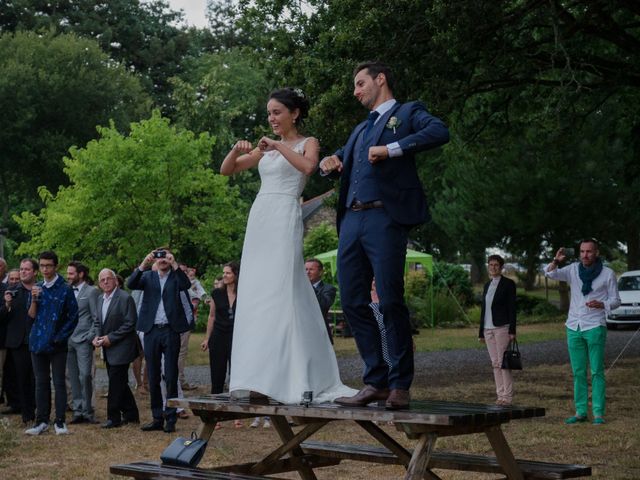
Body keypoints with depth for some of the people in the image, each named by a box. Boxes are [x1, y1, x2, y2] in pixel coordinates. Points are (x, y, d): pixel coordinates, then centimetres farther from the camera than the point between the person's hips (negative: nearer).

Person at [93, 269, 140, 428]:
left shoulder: (125, 298, -14)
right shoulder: (100, 299, 11)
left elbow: (130, 324, -17)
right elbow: (97, 321, 19)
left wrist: (110, 338, -17)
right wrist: (96, 336, 0)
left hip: (120, 348, -8)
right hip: (108, 349, 8)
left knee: (116, 383, -6)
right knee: (119, 383, 13)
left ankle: (114, 418, 2)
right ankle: (131, 415, 24)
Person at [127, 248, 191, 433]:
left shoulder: (176, 276, 6)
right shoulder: (148, 276, 11)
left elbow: (186, 285, -16)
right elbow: (131, 284, -7)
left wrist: (174, 265, -19)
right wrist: (144, 264, -17)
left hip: (171, 331, -3)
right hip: (151, 331, 3)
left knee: (171, 376, -2)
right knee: (153, 378, 7)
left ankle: (170, 419, 3)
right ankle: (157, 418, 15)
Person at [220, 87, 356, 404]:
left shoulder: (307, 143, 5)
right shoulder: (265, 149, 22)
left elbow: (308, 166, -17)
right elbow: (226, 170, 20)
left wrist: (280, 146, -16)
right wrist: (236, 150, 1)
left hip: (284, 221, -7)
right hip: (258, 221, 7)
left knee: (279, 294, -13)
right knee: (254, 297, 3)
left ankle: (291, 380, -13)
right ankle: (258, 378, 6)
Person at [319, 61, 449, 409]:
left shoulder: (407, 113, 9)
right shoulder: (360, 129, 30)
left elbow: (439, 132, -10)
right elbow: (341, 163, 32)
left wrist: (391, 149, -18)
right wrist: (329, 164, 8)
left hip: (386, 219, -7)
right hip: (351, 222, 7)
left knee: (391, 301, -10)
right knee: (353, 303, 1)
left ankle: (400, 384, -3)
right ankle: (376, 381, 7)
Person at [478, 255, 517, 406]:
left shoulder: (508, 284, -3)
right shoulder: (487, 285, 15)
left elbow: (512, 308, -8)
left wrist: (512, 331, -14)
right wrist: (481, 332, 16)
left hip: (502, 327, -6)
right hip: (488, 328, 6)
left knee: (503, 362, -8)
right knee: (495, 363, 7)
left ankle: (507, 396, -4)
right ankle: (500, 394, 10)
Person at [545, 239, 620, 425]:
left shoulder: (608, 274, -1)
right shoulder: (574, 269, 6)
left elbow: (615, 300, 3)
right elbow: (551, 274, -4)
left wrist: (601, 304, -17)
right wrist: (556, 261, -24)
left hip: (595, 327, -3)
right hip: (573, 327, 3)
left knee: (597, 372, -5)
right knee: (578, 373, 6)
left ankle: (598, 413, -5)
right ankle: (581, 412, 9)